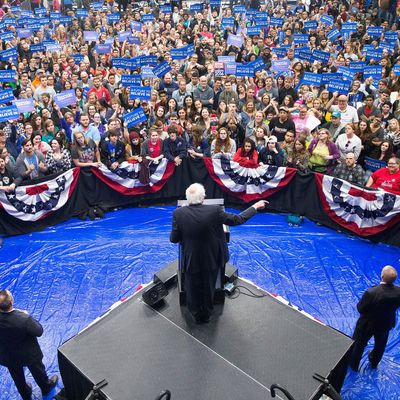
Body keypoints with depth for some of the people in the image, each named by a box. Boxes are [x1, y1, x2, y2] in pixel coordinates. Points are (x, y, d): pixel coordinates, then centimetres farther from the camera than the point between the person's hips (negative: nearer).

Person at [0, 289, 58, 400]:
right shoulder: (24, 318, -41)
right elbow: (39, 332, -24)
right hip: (29, 354, -3)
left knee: (17, 377, 32)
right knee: (38, 371, 29)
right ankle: (46, 387, 57)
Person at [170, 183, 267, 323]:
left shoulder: (178, 214, -21)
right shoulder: (214, 211, -22)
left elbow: (174, 239, -12)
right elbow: (238, 219, -11)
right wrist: (255, 207, 3)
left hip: (191, 261, 0)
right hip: (212, 259, 1)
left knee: (193, 290, 24)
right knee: (208, 289, 26)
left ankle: (197, 315, 46)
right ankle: (206, 315, 47)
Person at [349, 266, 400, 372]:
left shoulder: (371, 293, -39)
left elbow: (360, 308, -25)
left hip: (367, 324, -4)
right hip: (386, 324, 4)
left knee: (358, 345, 24)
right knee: (380, 345, 33)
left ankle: (353, 365, 46)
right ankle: (374, 362, 59)